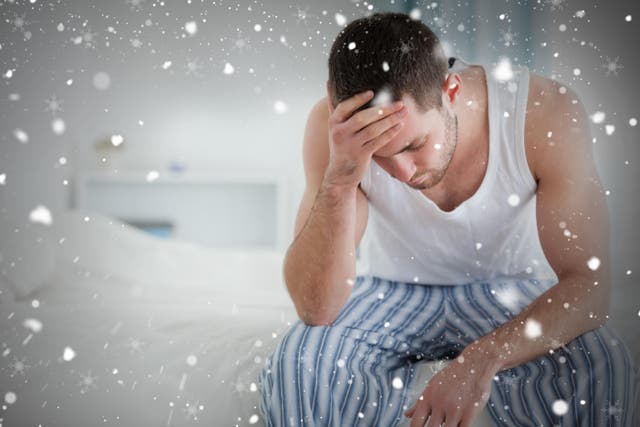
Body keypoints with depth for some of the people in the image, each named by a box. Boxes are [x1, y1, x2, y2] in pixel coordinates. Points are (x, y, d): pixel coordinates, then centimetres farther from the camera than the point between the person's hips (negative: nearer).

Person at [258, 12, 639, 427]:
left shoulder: (546, 112, -25)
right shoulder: (333, 128, -23)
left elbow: (588, 283, -25)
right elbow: (315, 307, -26)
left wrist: (482, 358, -42)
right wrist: (339, 180, -42)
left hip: (511, 290, 0)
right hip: (392, 293, 1)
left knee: (602, 374, -31)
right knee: (296, 368, -28)